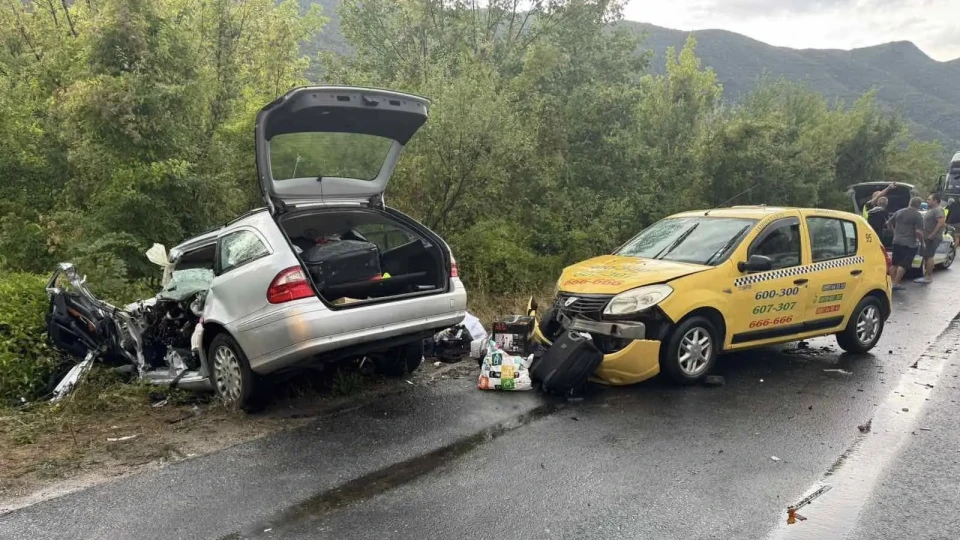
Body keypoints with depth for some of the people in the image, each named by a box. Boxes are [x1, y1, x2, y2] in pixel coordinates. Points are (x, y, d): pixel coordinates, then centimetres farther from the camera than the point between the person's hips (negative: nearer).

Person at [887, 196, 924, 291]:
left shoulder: (899, 212, 6)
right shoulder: (918, 216, -12)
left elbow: (889, 223, 14)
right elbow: (918, 232, -18)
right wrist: (922, 241, -4)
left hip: (897, 241, 6)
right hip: (910, 244, -6)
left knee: (894, 263, 13)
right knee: (903, 265, -3)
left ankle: (891, 282, 16)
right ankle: (896, 284, -6)